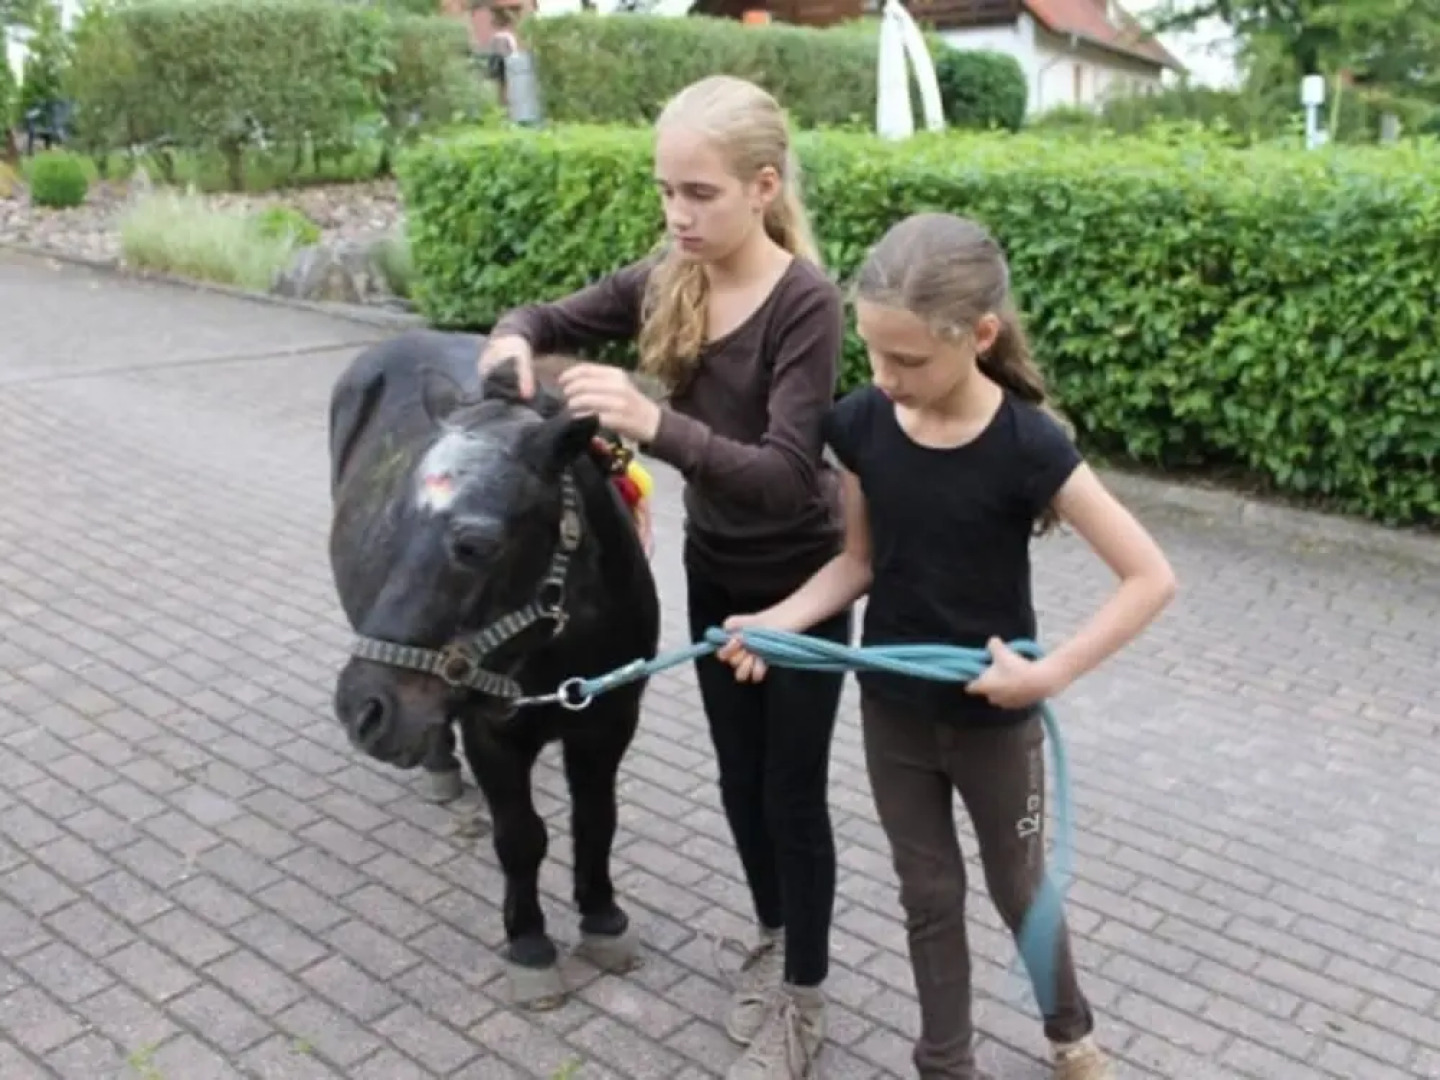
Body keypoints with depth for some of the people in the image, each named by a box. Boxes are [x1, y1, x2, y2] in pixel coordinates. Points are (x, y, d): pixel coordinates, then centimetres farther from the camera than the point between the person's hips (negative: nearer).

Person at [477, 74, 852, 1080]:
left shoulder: (808, 302, -25)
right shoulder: (665, 280, -7)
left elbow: (789, 475, -33)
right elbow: (547, 318, 5)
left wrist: (654, 426, -46)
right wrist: (515, 340, -20)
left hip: (801, 583, -6)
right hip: (713, 571, 6)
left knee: (793, 790, 7)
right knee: (739, 775, 19)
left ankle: (805, 997, 27)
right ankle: (772, 934, 44)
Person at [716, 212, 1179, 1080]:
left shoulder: (1027, 445, -23)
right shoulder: (861, 426, -11)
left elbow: (1152, 579, -20)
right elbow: (859, 563, -1)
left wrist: (1050, 674, -25)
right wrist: (776, 620, -16)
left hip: (993, 718, -3)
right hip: (892, 709, 3)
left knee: (1019, 889, 20)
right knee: (929, 895, 19)